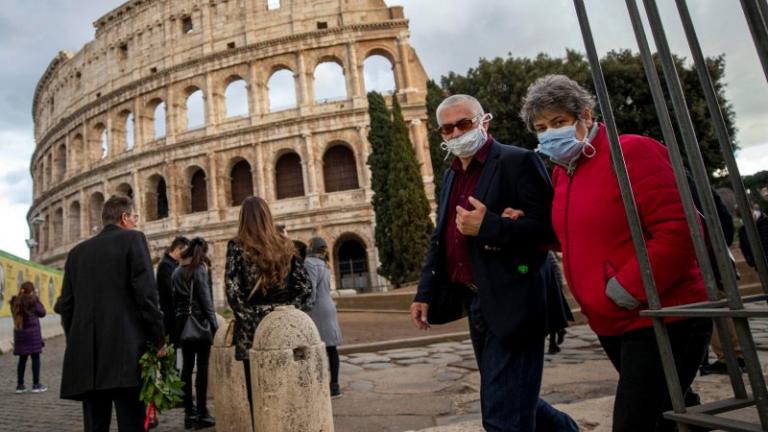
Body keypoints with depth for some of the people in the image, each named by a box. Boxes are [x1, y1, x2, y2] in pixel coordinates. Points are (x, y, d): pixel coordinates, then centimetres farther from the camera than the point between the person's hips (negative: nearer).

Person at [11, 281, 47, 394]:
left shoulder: (15, 301, 4)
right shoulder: (32, 300, -12)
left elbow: (15, 314, 17)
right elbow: (42, 313, -3)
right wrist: (36, 299, 3)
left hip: (19, 333, 6)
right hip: (32, 332, -5)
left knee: (22, 359, 13)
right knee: (35, 358, 2)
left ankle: (20, 385, 14)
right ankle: (36, 385, 4)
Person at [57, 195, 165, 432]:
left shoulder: (77, 251, 16)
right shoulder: (132, 239, -1)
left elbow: (65, 305, 15)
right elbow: (146, 293, -10)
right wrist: (158, 339, -3)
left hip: (86, 355, 6)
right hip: (125, 350, -6)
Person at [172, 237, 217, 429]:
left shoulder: (177, 272, 10)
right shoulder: (200, 269, -8)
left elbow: (174, 298, 9)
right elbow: (206, 298, -11)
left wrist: (179, 317, 9)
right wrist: (214, 323, -7)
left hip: (182, 321, 6)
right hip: (200, 320, -6)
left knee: (187, 366, 9)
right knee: (202, 366, -2)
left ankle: (189, 413, 15)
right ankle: (202, 413, -1)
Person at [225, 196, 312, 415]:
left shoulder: (237, 246, -3)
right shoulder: (285, 244, 5)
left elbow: (232, 288, -12)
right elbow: (305, 286, 2)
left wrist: (246, 318, -4)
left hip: (253, 328, -3)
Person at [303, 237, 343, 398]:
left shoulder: (310, 262, -10)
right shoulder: (323, 264, 17)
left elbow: (311, 288, -17)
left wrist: (306, 307, -13)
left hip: (317, 310, -9)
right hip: (328, 307, 9)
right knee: (331, 348, 9)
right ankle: (334, 385, 15)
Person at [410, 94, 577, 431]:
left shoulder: (518, 162, -8)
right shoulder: (451, 176, 15)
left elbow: (547, 227, -16)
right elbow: (440, 240, 18)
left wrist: (489, 226, -25)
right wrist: (425, 293, 11)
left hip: (511, 306, -8)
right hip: (477, 305, 8)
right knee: (512, 402, 21)